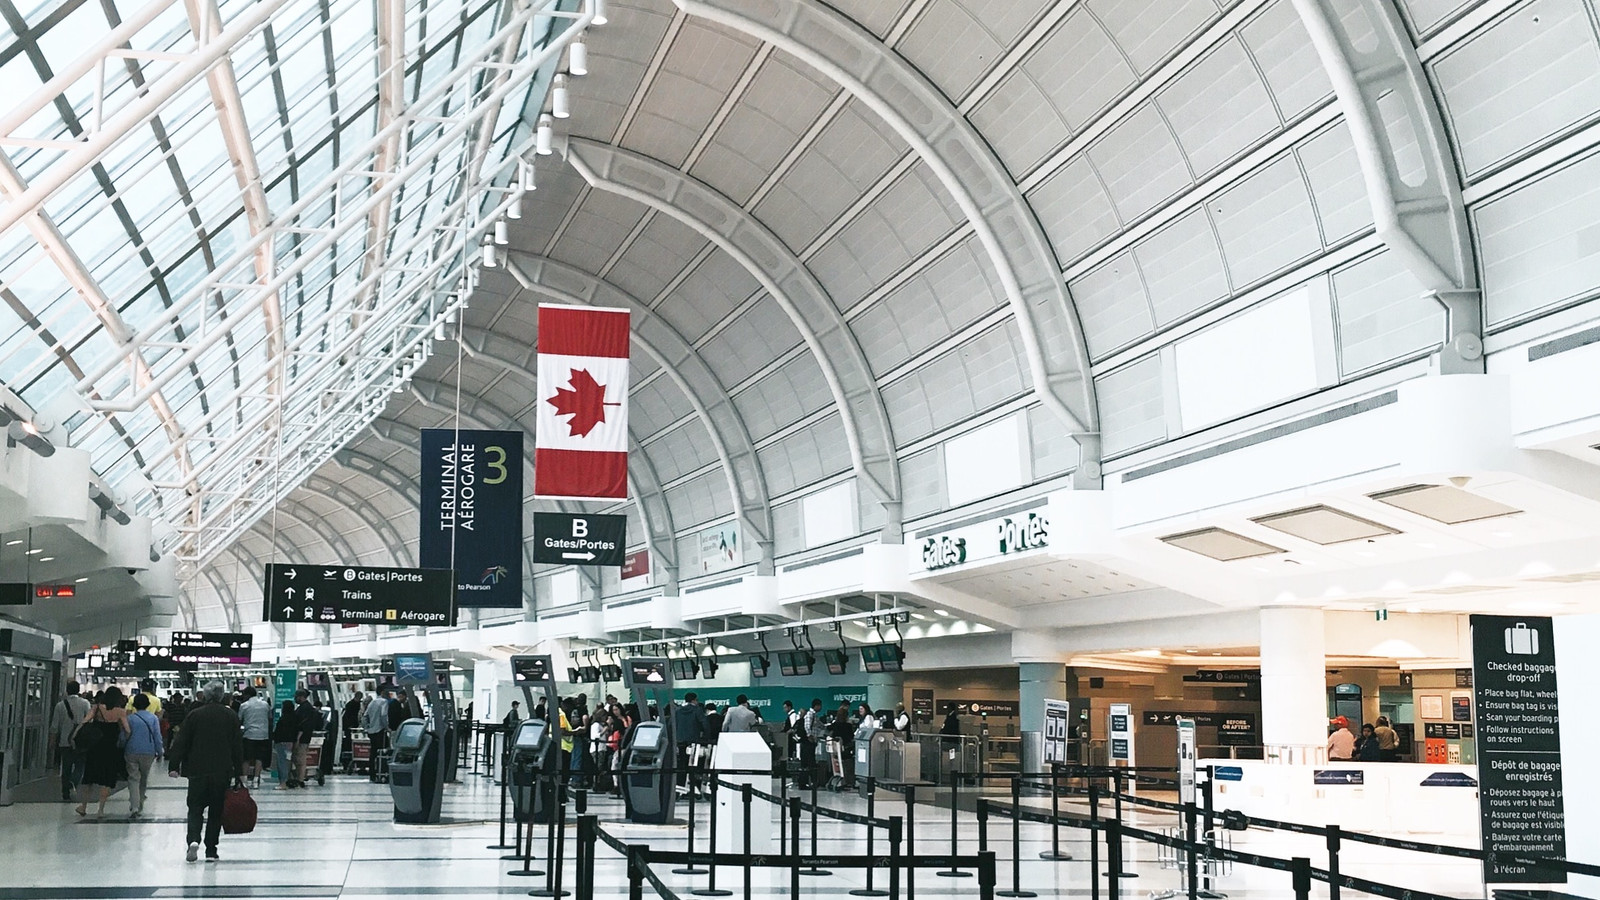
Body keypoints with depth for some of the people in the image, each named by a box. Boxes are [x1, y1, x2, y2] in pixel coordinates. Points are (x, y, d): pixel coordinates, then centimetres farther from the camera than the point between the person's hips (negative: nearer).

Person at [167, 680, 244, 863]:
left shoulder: (194, 715, -1)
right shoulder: (231, 716, 1)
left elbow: (181, 742, -1)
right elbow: (237, 746, 3)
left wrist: (174, 766, 3)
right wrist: (239, 772, 8)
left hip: (198, 771, -1)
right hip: (223, 772, 1)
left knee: (195, 808, 6)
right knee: (216, 810, 8)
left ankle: (193, 840, -19)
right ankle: (211, 851, 7)